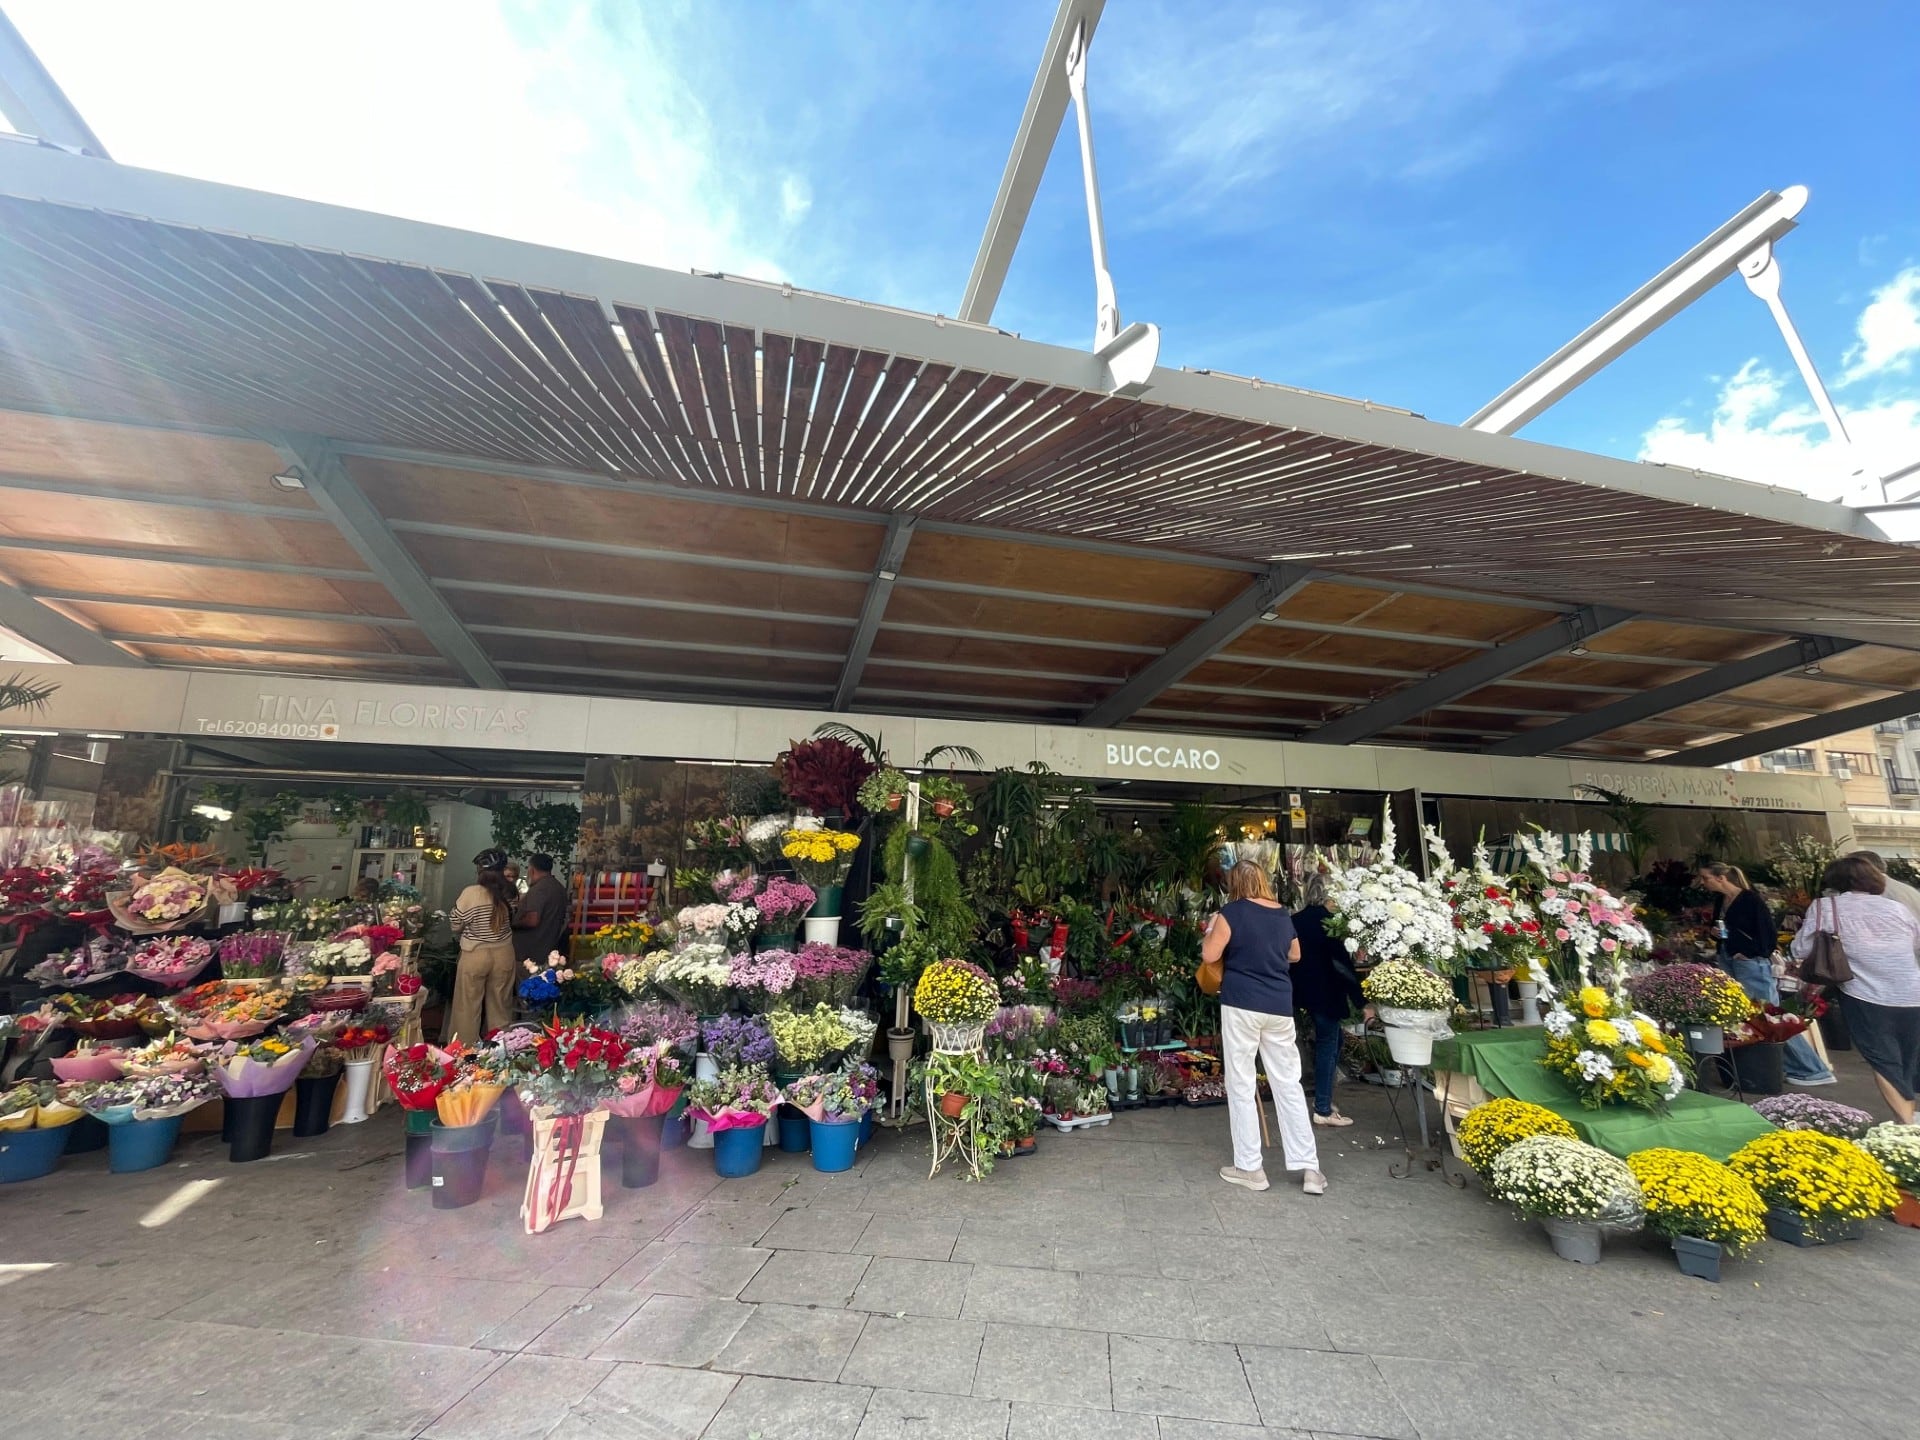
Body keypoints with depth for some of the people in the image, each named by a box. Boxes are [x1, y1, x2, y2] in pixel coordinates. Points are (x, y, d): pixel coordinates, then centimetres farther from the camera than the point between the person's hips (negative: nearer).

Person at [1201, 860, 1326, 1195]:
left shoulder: (1233, 912, -8)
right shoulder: (1283, 914, 9)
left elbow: (1209, 954, -10)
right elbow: (1294, 955, 24)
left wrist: (1211, 929, 7)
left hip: (1242, 1005, -5)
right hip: (1279, 1007, 5)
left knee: (1241, 1085, 6)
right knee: (1289, 1084, 13)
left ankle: (1250, 1167, 12)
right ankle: (1310, 1168, 16)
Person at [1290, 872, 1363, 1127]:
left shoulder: (1295, 920, 3)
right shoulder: (1328, 920, -15)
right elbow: (1341, 961, -16)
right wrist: (1359, 1000, -11)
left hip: (1304, 989, 6)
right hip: (1326, 991, -6)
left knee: (1328, 1041, 20)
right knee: (1328, 1044, 3)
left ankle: (1323, 1098, 26)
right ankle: (1323, 1110, 8)